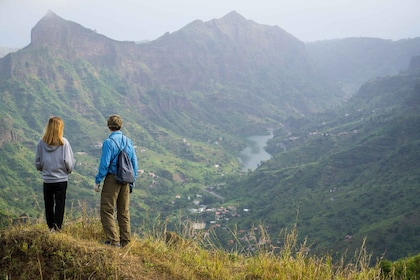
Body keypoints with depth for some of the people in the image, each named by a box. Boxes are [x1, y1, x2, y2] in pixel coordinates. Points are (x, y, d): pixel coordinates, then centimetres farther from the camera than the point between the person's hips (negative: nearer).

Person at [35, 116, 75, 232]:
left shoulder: (41, 142, -6)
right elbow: (69, 162, -10)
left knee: (48, 204, 14)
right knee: (60, 203, 7)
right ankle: (57, 226, 1)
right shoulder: (64, 142, -13)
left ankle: (50, 227, 21)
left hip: (47, 179, 2)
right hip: (61, 179, -2)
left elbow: (37, 162, 1)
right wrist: (69, 169, 10)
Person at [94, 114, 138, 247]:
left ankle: (114, 240, -5)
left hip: (112, 179, -6)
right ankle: (125, 240, 17)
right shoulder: (128, 141, 7)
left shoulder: (108, 142, -12)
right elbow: (134, 163, 9)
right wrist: (132, 181, 17)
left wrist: (97, 181, -6)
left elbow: (104, 164, -15)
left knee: (107, 210, 0)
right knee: (124, 211, 13)